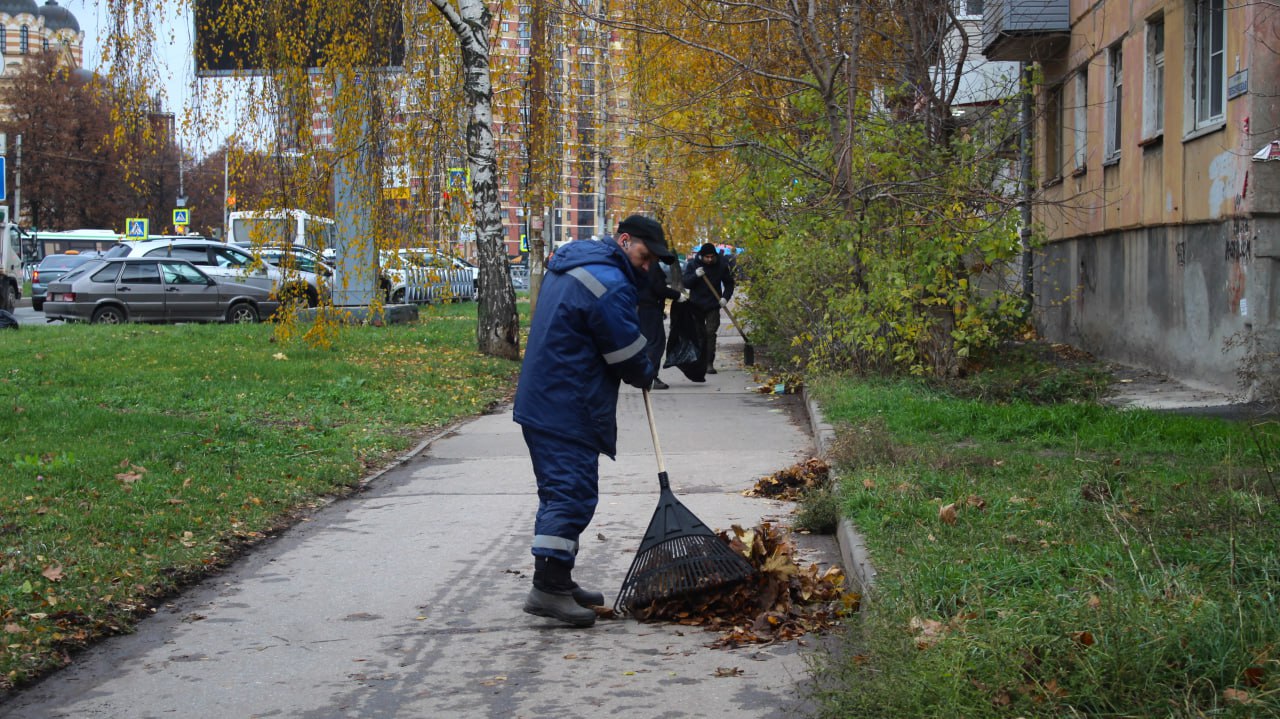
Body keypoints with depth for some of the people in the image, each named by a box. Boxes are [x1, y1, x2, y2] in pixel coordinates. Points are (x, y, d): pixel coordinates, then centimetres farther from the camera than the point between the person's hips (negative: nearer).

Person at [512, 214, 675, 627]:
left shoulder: (572, 264, 17)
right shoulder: (608, 283, -17)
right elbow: (627, 352, -12)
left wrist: (640, 373, 16)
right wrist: (645, 376, 8)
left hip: (541, 403, 11)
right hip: (568, 411, -11)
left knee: (561, 490, 15)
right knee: (572, 492, -10)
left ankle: (556, 581, 20)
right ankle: (549, 586, -12)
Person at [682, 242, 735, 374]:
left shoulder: (721, 266, -4)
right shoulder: (693, 264, -5)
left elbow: (729, 283, 7)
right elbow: (686, 283, -10)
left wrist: (725, 297, -8)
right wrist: (695, 275, -28)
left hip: (713, 305, -1)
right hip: (696, 304, 1)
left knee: (710, 333, -11)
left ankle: (709, 363, -11)